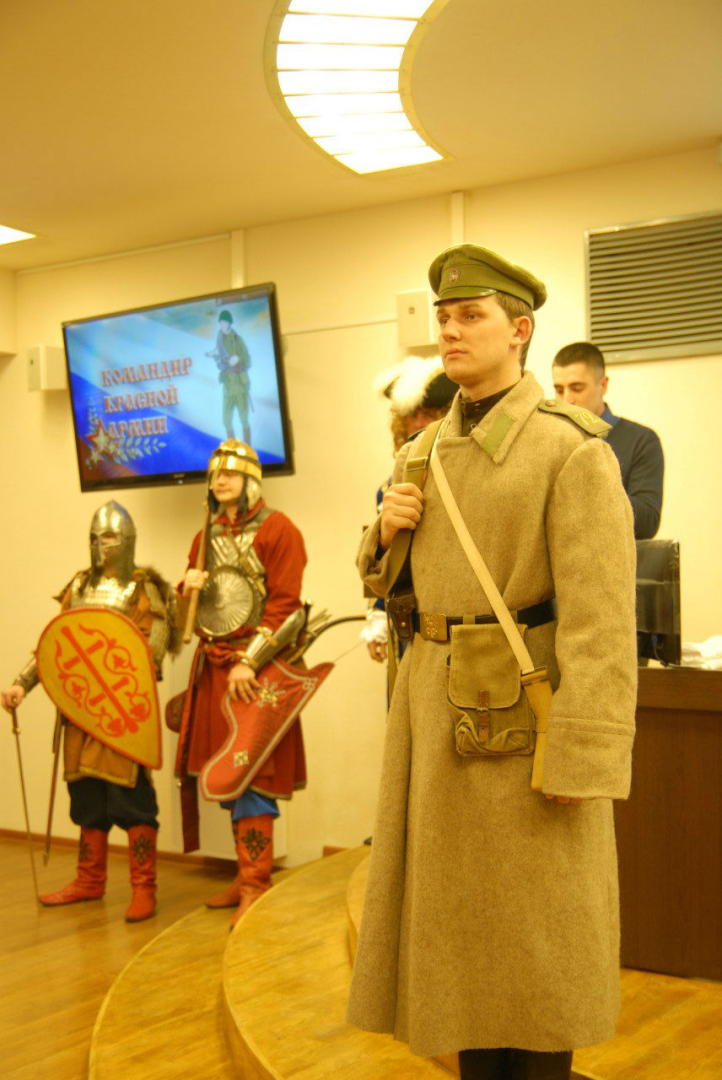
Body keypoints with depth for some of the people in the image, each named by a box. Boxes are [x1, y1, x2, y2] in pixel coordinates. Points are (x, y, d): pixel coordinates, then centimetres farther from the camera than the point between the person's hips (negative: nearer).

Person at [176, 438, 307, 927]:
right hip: (213, 667, 7)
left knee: (253, 774, -9)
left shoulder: (277, 529, -5)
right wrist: (190, 588, -2)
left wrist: (249, 662, -18)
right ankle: (247, 874, 19)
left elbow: (284, 605, -13)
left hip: (258, 667, -7)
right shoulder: (207, 537, 17)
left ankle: (257, 884, -5)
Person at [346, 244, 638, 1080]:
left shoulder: (572, 450, -11)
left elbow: (599, 618, -17)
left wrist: (581, 756, -22)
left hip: (523, 713, -7)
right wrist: (388, 531, -1)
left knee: (534, 931, 4)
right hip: (435, 706, 7)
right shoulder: (423, 455, 12)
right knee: (459, 912, 14)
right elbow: (387, 583, 21)